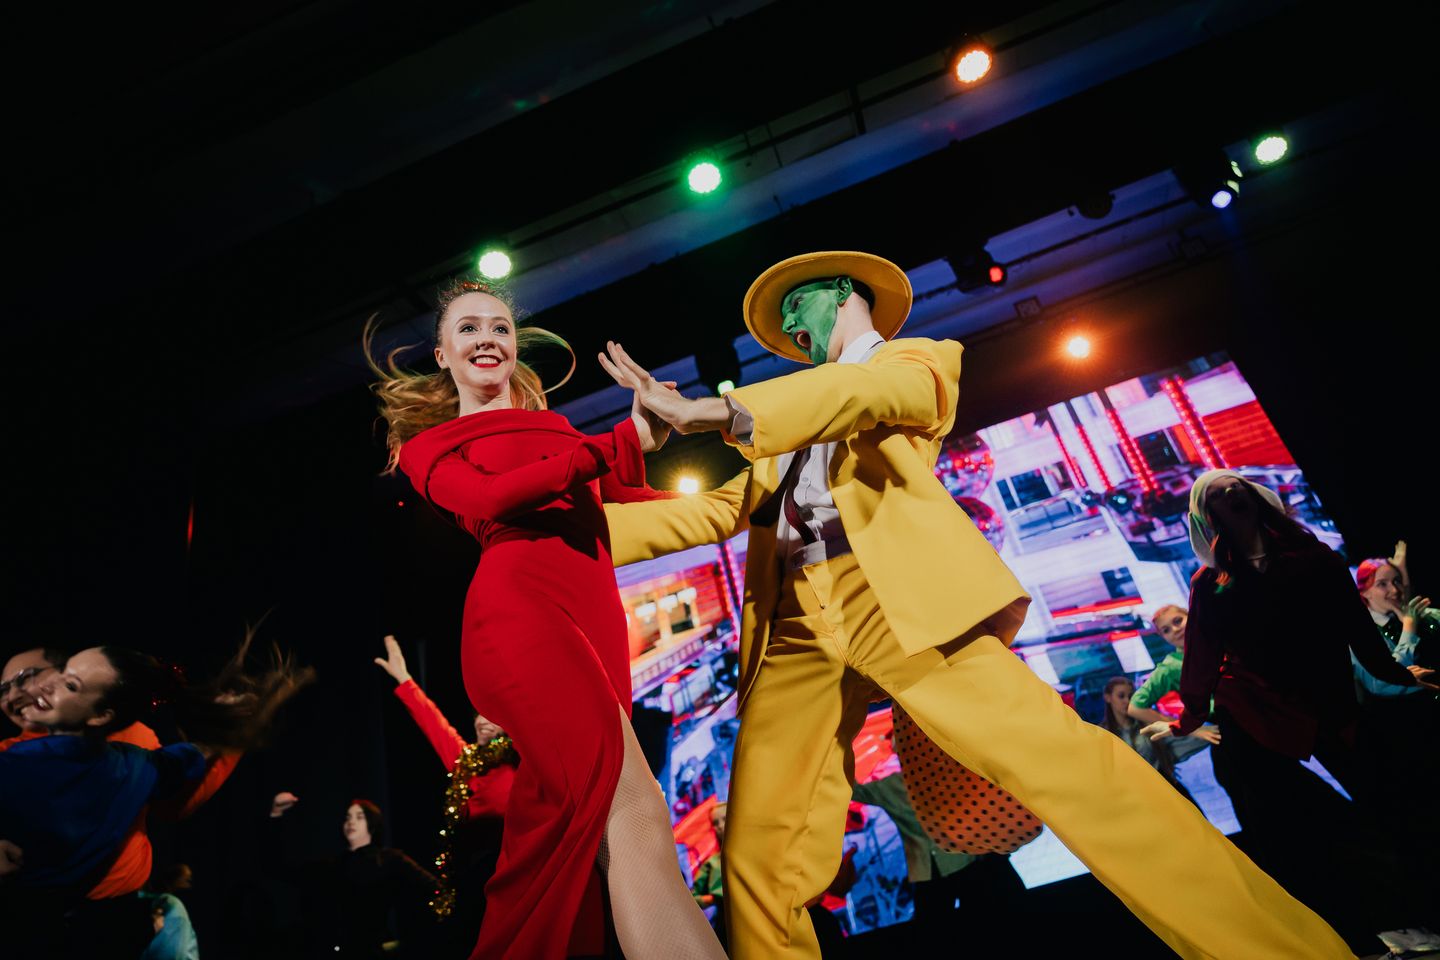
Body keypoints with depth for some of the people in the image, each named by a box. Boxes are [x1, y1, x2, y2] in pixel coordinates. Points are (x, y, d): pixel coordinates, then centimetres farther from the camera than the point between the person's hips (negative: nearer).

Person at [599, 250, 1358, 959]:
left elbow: (868, 392, -7)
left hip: (901, 594, -5)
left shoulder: (914, 359, 18)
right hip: (793, 625, 6)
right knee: (755, 854, 0)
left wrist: (717, 410, -16)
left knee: (1056, 757, -16)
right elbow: (718, 510, 26)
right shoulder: (791, 413, 34)